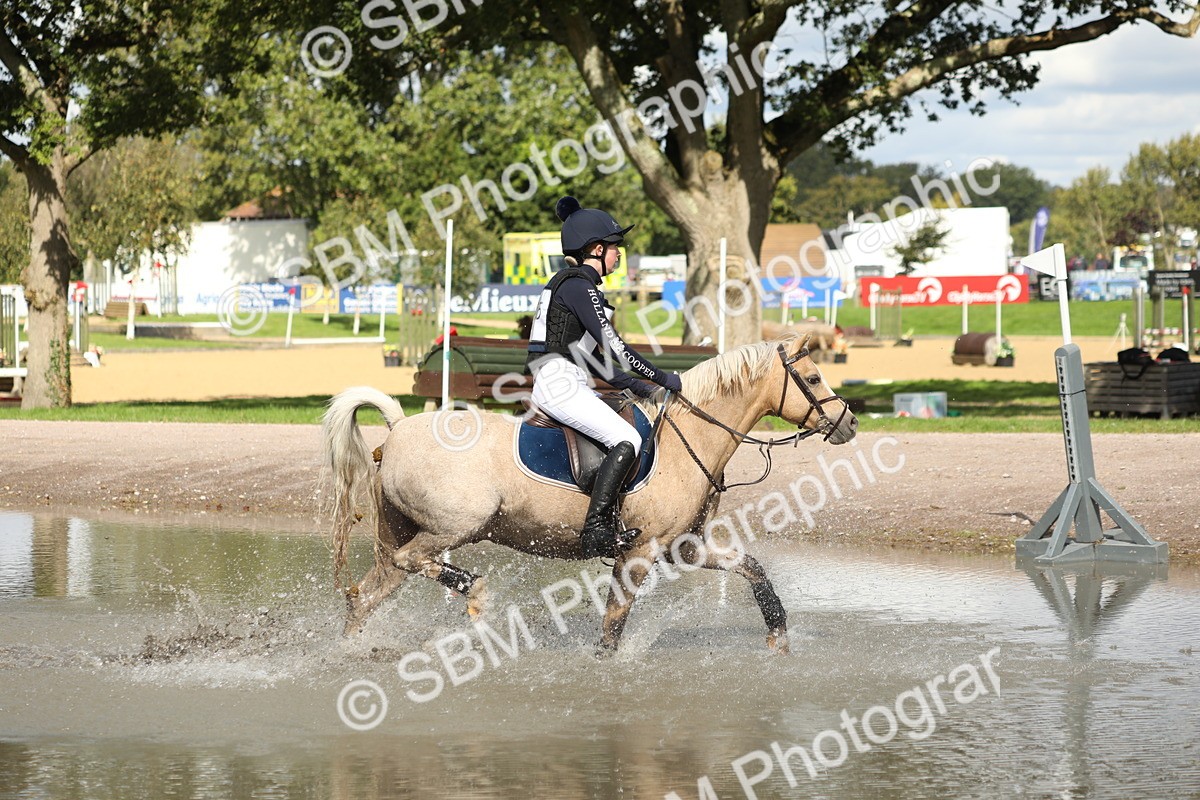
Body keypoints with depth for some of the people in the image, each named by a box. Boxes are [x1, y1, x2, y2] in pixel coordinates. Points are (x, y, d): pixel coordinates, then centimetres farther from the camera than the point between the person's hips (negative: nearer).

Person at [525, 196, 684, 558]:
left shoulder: (571, 282, 20)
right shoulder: (580, 285, -12)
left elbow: (590, 354, 24)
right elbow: (613, 346, -16)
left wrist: (631, 384, 17)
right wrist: (663, 378, -7)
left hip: (561, 385, 11)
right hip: (561, 384, -11)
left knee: (638, 420, 17)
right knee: (627, 440, -20)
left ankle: (612, 524, 13)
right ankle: (596, 531, -24)